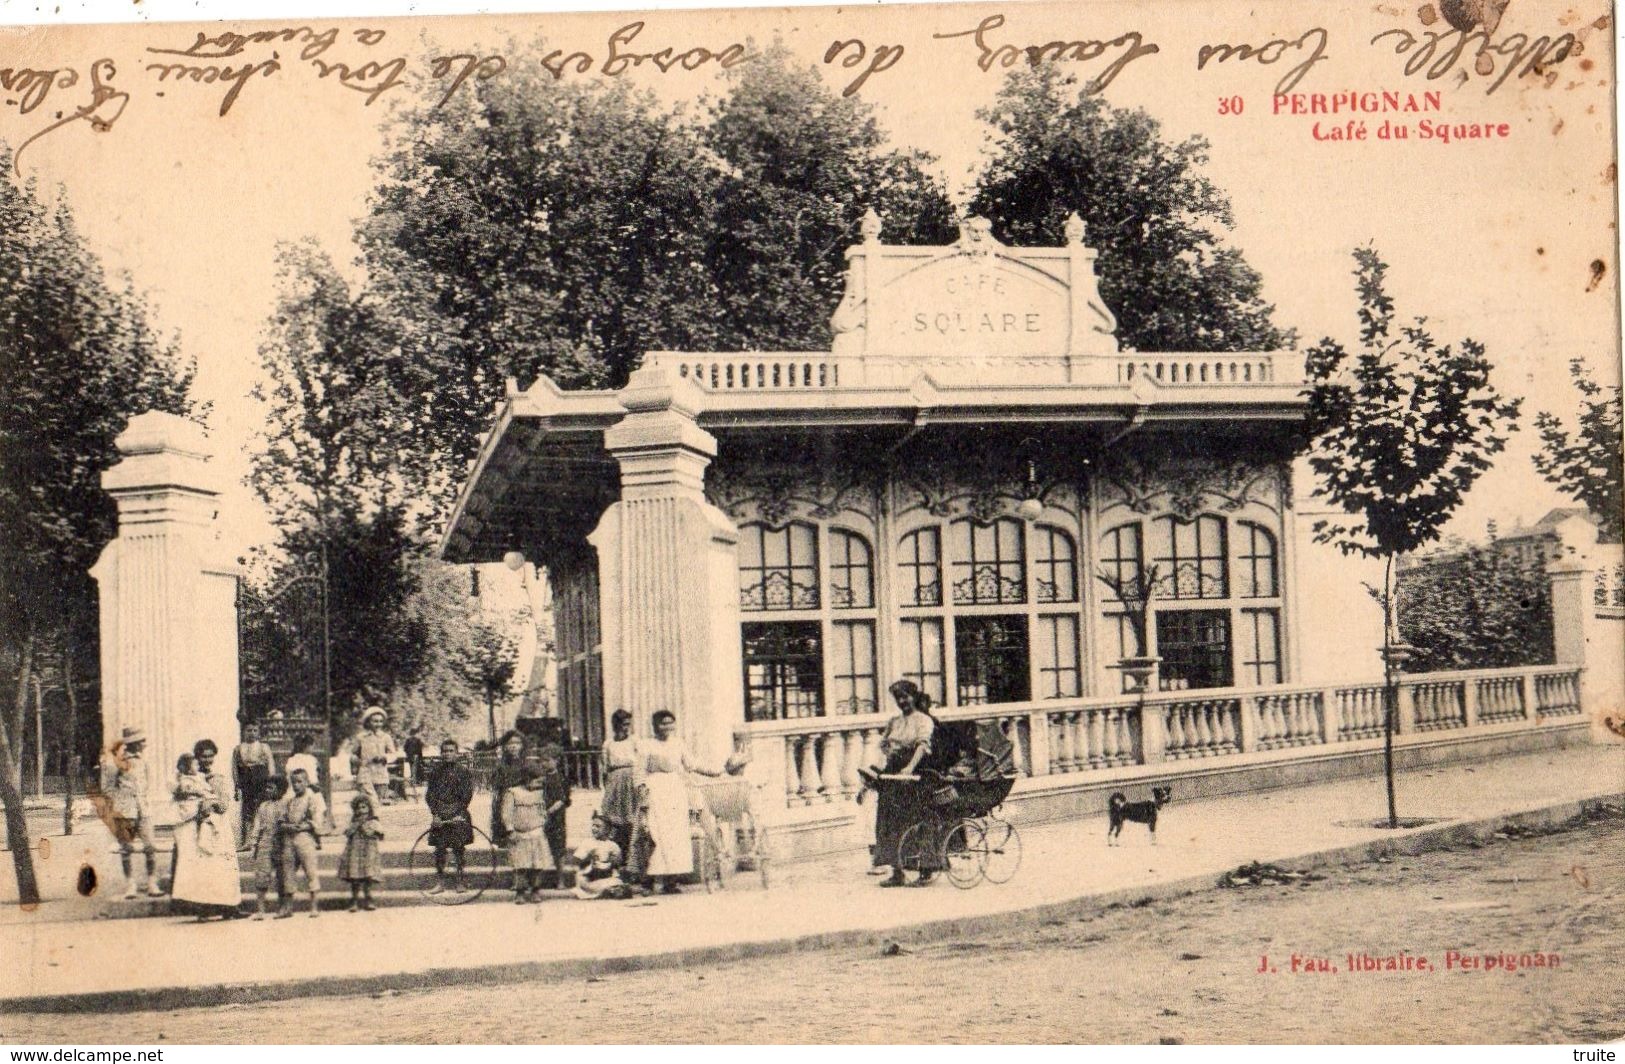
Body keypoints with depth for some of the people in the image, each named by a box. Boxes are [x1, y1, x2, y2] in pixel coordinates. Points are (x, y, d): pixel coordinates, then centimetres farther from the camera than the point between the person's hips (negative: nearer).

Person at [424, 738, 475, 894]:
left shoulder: (464, 772, 1)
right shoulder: (435, 772, 8)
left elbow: (467, 795, -2)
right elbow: (430, 794, 6)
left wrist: (459, 814, -10)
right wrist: (435, 814, -5)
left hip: (458, 817, -2)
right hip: (440, 817, 2)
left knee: (458, 849, -2)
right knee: (439, 849, 1)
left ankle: (461, 881, 6)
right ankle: (440, 883, 8)